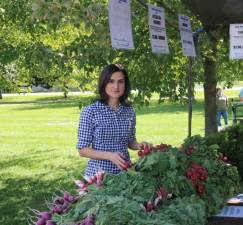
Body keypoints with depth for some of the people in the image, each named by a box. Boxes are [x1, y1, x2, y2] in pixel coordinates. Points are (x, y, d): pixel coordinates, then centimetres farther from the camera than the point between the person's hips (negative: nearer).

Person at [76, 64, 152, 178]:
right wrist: (109, 156, -22)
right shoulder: (90, 111, -10)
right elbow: (82, 149, -9)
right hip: (98, 173, -4)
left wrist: (139, 145, -6)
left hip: (124, 172, 4)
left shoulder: (129, 111, 2)